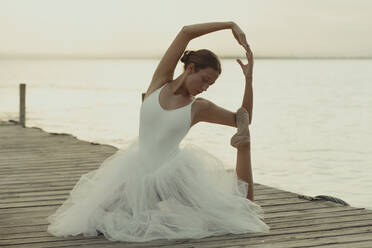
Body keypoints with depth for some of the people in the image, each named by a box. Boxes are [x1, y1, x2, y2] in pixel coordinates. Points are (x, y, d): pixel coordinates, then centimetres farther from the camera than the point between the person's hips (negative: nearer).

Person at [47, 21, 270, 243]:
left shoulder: (200, 107, -3)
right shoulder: (160, 82, -4)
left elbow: (243, 120, 0)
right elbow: (186, 32, -10)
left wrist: (249, 79, -10)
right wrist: (230, 25, -12)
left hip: (174, 174, -1)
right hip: (141, 173, 1)